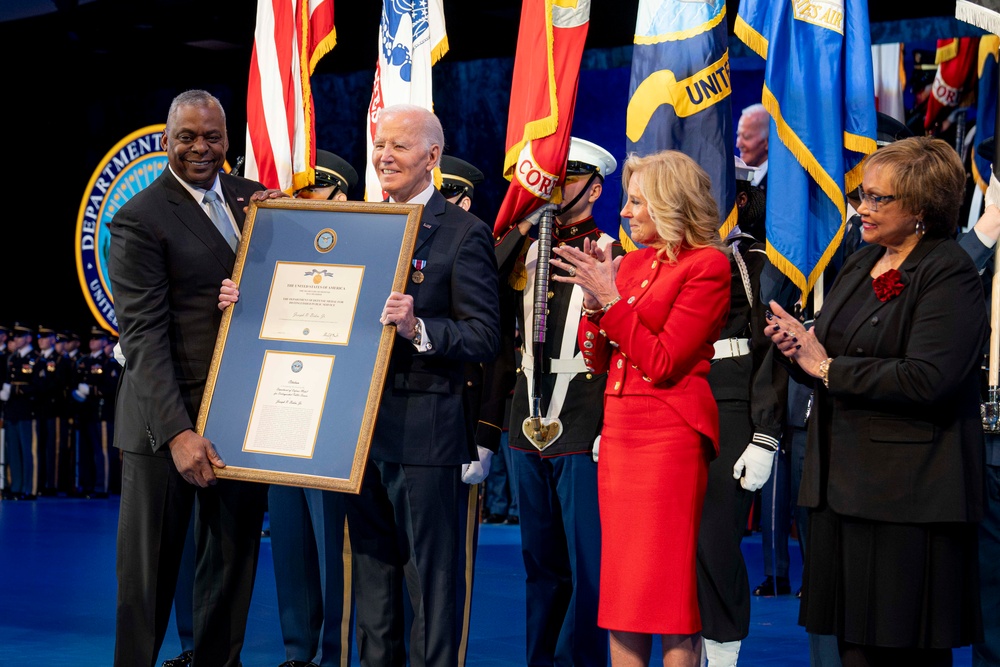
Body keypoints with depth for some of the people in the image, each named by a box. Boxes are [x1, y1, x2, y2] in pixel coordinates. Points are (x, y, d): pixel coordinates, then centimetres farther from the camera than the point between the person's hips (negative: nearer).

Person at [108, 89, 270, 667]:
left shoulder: (255, 198, 10)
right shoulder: (139, 219, -8)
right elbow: (144, 336, -14)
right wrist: (177, 432, -22)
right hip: (167, 419, -5)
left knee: (233, 562, 13)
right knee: (149, 571, 4)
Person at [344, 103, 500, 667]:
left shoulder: (464, 233, -6)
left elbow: (485, 339, -12)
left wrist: (419, 329, -28)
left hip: (425, 431, -6)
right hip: (363, 429, 7)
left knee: (432, 582, 1)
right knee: (372, 574, 16)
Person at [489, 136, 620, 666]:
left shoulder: (612, 255, -1)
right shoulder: (526, 250, 14)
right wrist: (521, 229, -6)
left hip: (584, 430, -5)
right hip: (528, 426, 5)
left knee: (586, 563, -2)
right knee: (540, 561, 14)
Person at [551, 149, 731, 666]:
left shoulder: (707, 265, -7)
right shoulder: (633, 263, 15)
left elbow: (663, 362, -14)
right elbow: (598, 359, 12)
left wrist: (610, 298, -15)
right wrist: (593, 299, -3)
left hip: (670, 434, -7)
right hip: (619, 428, 7)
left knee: (669, 583, -5)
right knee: (622, 580, 8)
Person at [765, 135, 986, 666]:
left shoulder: (949, 274, -11)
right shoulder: (862, 263, 16)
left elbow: (927, 379, -23)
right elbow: (833, 353, 22)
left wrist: (827, 368, -14)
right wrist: (799, 346, -2)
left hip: (907, 495, -8)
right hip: (842, 482, 8)